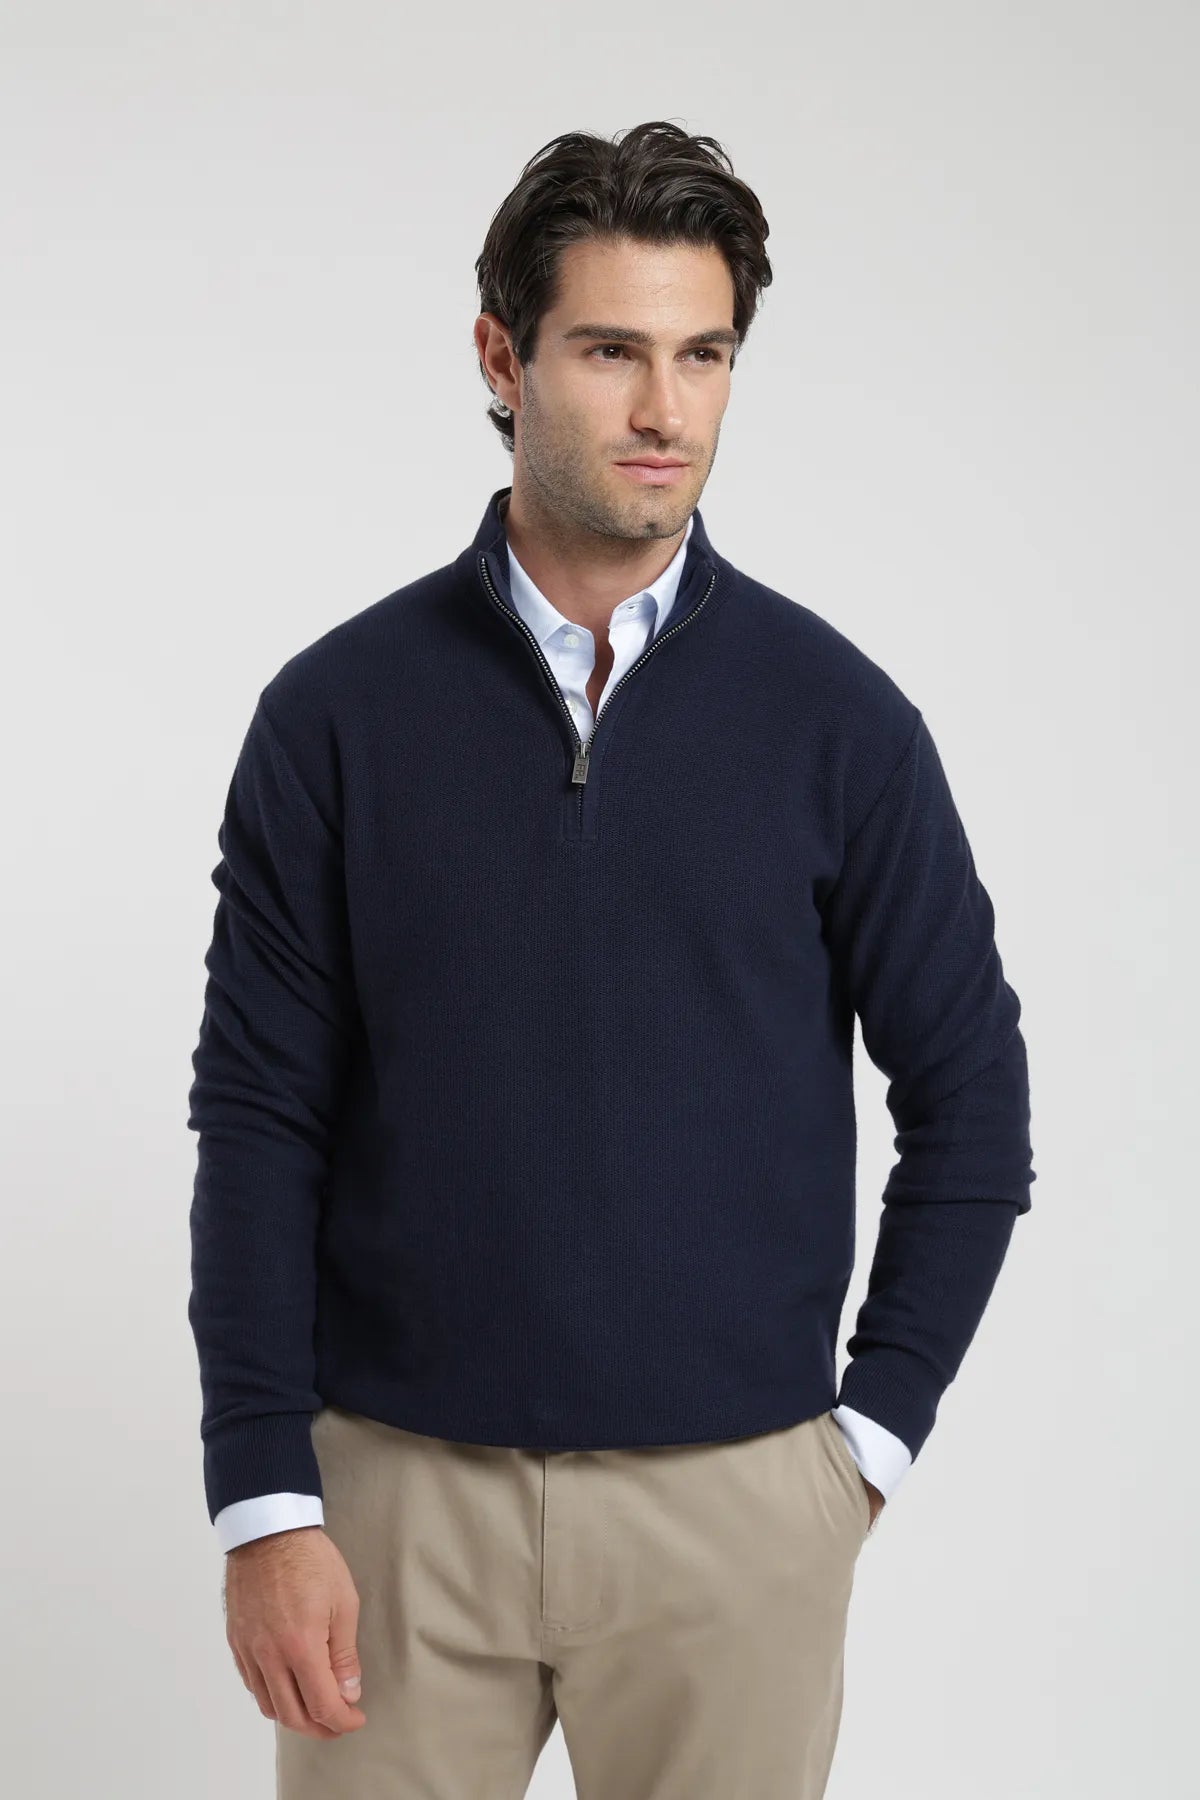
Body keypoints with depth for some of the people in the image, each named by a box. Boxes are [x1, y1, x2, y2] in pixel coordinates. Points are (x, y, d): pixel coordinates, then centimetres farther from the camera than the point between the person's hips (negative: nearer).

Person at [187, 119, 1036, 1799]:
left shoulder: (834, 713, -1)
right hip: (401, 1487, 0)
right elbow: (260, 1119, -1)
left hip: (734, 1499, 0)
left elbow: (970, 1096, 4)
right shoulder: (339, 709, -1)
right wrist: (263, 1499, -6)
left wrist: (870, 1433, 0)